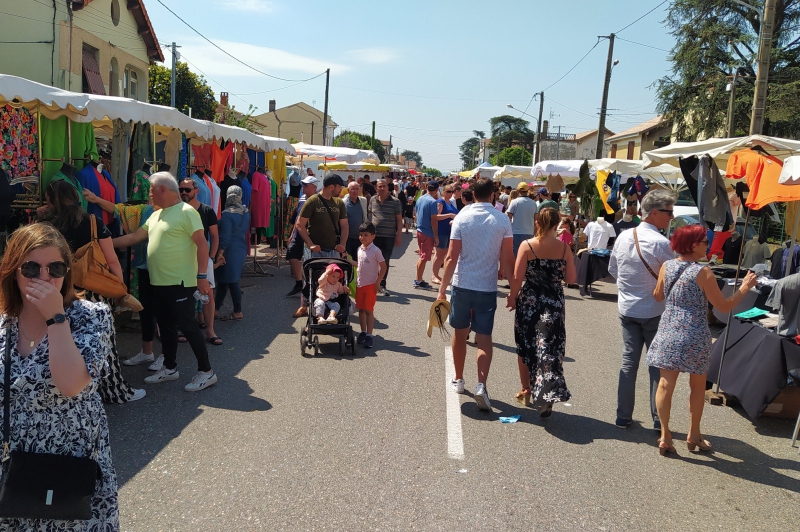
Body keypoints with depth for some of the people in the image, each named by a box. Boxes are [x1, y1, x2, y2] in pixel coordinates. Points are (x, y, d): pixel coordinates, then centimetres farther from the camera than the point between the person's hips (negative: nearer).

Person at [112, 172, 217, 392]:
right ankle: (169, 368, 29)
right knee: (166, 326, 16)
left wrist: (202, 276, -21)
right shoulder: (155, 215, 15)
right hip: (159, 282, 9)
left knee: (187, 326, -5)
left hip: (180, 283, -9)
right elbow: (134, 237, 21)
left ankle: (206, 371, 4)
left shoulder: (186, 212, -12)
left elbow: (202, 244, -17)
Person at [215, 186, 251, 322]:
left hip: (229, 251, -7)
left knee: (231, 282, 2)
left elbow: (225, 237, -18)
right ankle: (216, 309, 23)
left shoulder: (227, 214, -17)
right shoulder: (246, 212, 3)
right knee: (223, 280, 15)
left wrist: (220, 254, -14)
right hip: (241, 249, 7)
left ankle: (237, 312, 9)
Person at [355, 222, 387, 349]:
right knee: (361, 309, 12)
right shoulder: (360, 249, 7)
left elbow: (384, 267, -13)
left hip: (370, 285, -6)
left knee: (369, 310, -3)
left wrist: (377, 283, -14)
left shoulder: (375, 251, -14)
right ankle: (363, 332, 25)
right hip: (359, 284, 6)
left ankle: (369, 335, 3)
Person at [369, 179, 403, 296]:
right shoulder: (373, 200, 6)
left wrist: (399, 235, -6)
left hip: (389, 237, -2)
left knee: (385, 262, 4)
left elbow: (399, 220, -1)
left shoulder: (395, 202, -2)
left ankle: (382, 285, 15)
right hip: (374, 235, 2)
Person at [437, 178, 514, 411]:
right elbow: (507, 260, -6)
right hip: (487, 287, 0)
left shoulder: (462, 217, -5)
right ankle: (481, 385, -9)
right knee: (484, 338, 5)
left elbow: (451, 258, -9)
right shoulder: (503, 220, -4)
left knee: (460, 334, 16)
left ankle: (458, 380, 28)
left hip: (461, 285, 1)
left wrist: (442, 289, -5)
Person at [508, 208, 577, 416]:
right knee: (550, 348, 4)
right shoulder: (564, 248, -4)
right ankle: (547, 395, -4)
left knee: (525, 347, 15)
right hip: (554, 302, 1)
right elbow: (570, 278, -1)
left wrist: (512, 297, 4)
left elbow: (517, 278, -11)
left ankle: (526, 391, 28)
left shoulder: (527, 245, -10)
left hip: (529, 301, -1)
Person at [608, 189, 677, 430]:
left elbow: (612, 269, 11)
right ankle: (659, 420, 15)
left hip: (627, 309, 5)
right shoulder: (662, 243, -19)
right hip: (654, 311, -5)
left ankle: (623, 416, 18)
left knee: (628, 361, 12)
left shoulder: (623, 236, 0)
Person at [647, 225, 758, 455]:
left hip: (668, 333, 4)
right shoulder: (703, 272, -13)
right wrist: (745, 287, 2)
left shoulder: (666, 266, 0)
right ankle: (694, 435, 27)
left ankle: (665, 436, 6)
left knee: (666, 384, 5)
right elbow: (724, 306, -8)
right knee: (697, 387, 15)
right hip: (694, 336, -3)